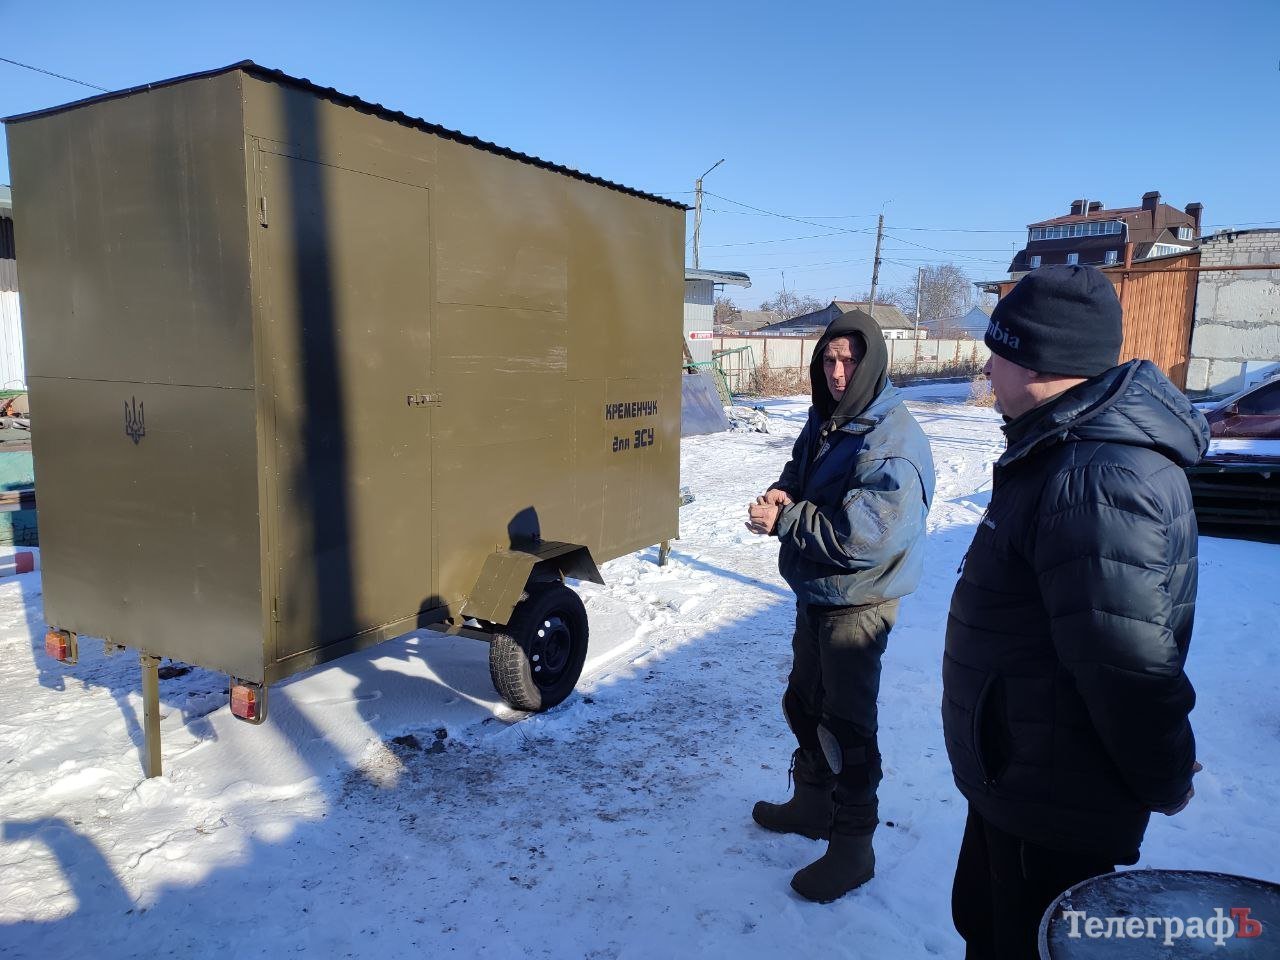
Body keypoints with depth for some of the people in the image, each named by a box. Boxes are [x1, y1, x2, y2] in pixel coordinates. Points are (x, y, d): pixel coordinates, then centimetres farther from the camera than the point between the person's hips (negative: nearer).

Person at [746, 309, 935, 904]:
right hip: (815, 593, 9)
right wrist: (783, 492, -5)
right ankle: (812, 803, 43)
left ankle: (852, 846, 21)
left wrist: (783, 521, -29)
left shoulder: (892, 442, -24)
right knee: (803, 703, 22)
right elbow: (801, 472, 19)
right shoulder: (825, 420, 5)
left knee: (847, 724, 2)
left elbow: (867, 536, -32)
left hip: (858, 603, -9)